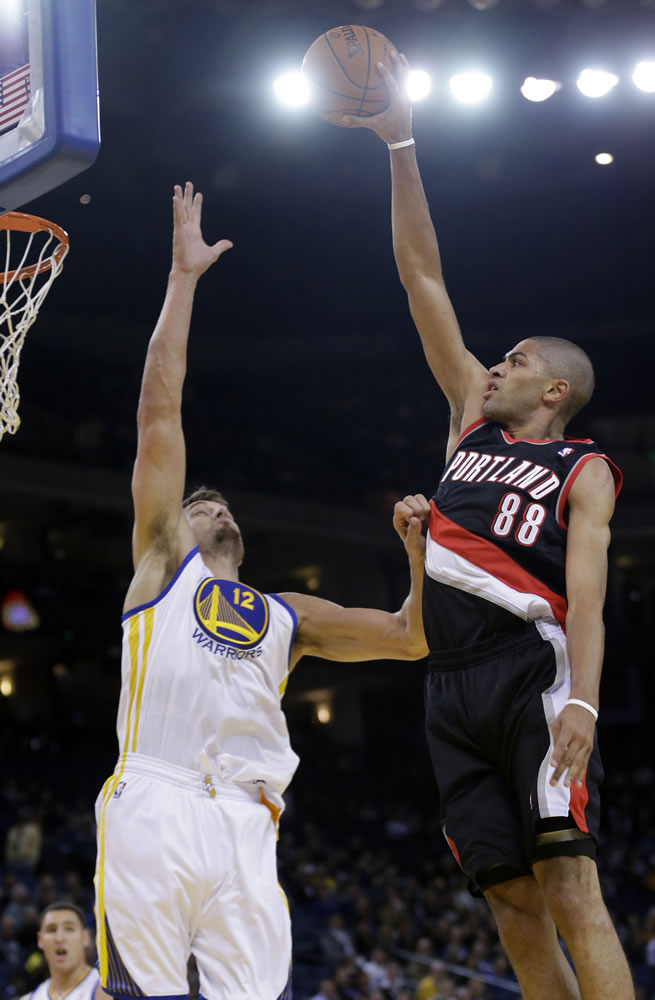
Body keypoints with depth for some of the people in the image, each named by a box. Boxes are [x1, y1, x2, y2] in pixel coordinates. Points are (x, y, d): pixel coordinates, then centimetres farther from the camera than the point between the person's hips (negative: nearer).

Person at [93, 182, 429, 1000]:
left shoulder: (286, 617, 31)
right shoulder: (162, 560, 22)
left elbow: (412, 638, 30)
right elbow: (159, 411, 17)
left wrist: (419, 550, 14)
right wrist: (183, 276, 17)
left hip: (243, 820, 3)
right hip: (153, 803, -3)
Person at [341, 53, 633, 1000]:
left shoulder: (583, 470, 6)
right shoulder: (473, 418, 22)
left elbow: (585, 590, -8)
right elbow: (423, 278, 21)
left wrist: (583, 700, -25)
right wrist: (400, 146, 20)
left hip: (530, 670, -6)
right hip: (452, 683, 6)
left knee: (569, 888, -15)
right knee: (513, 906, 1)